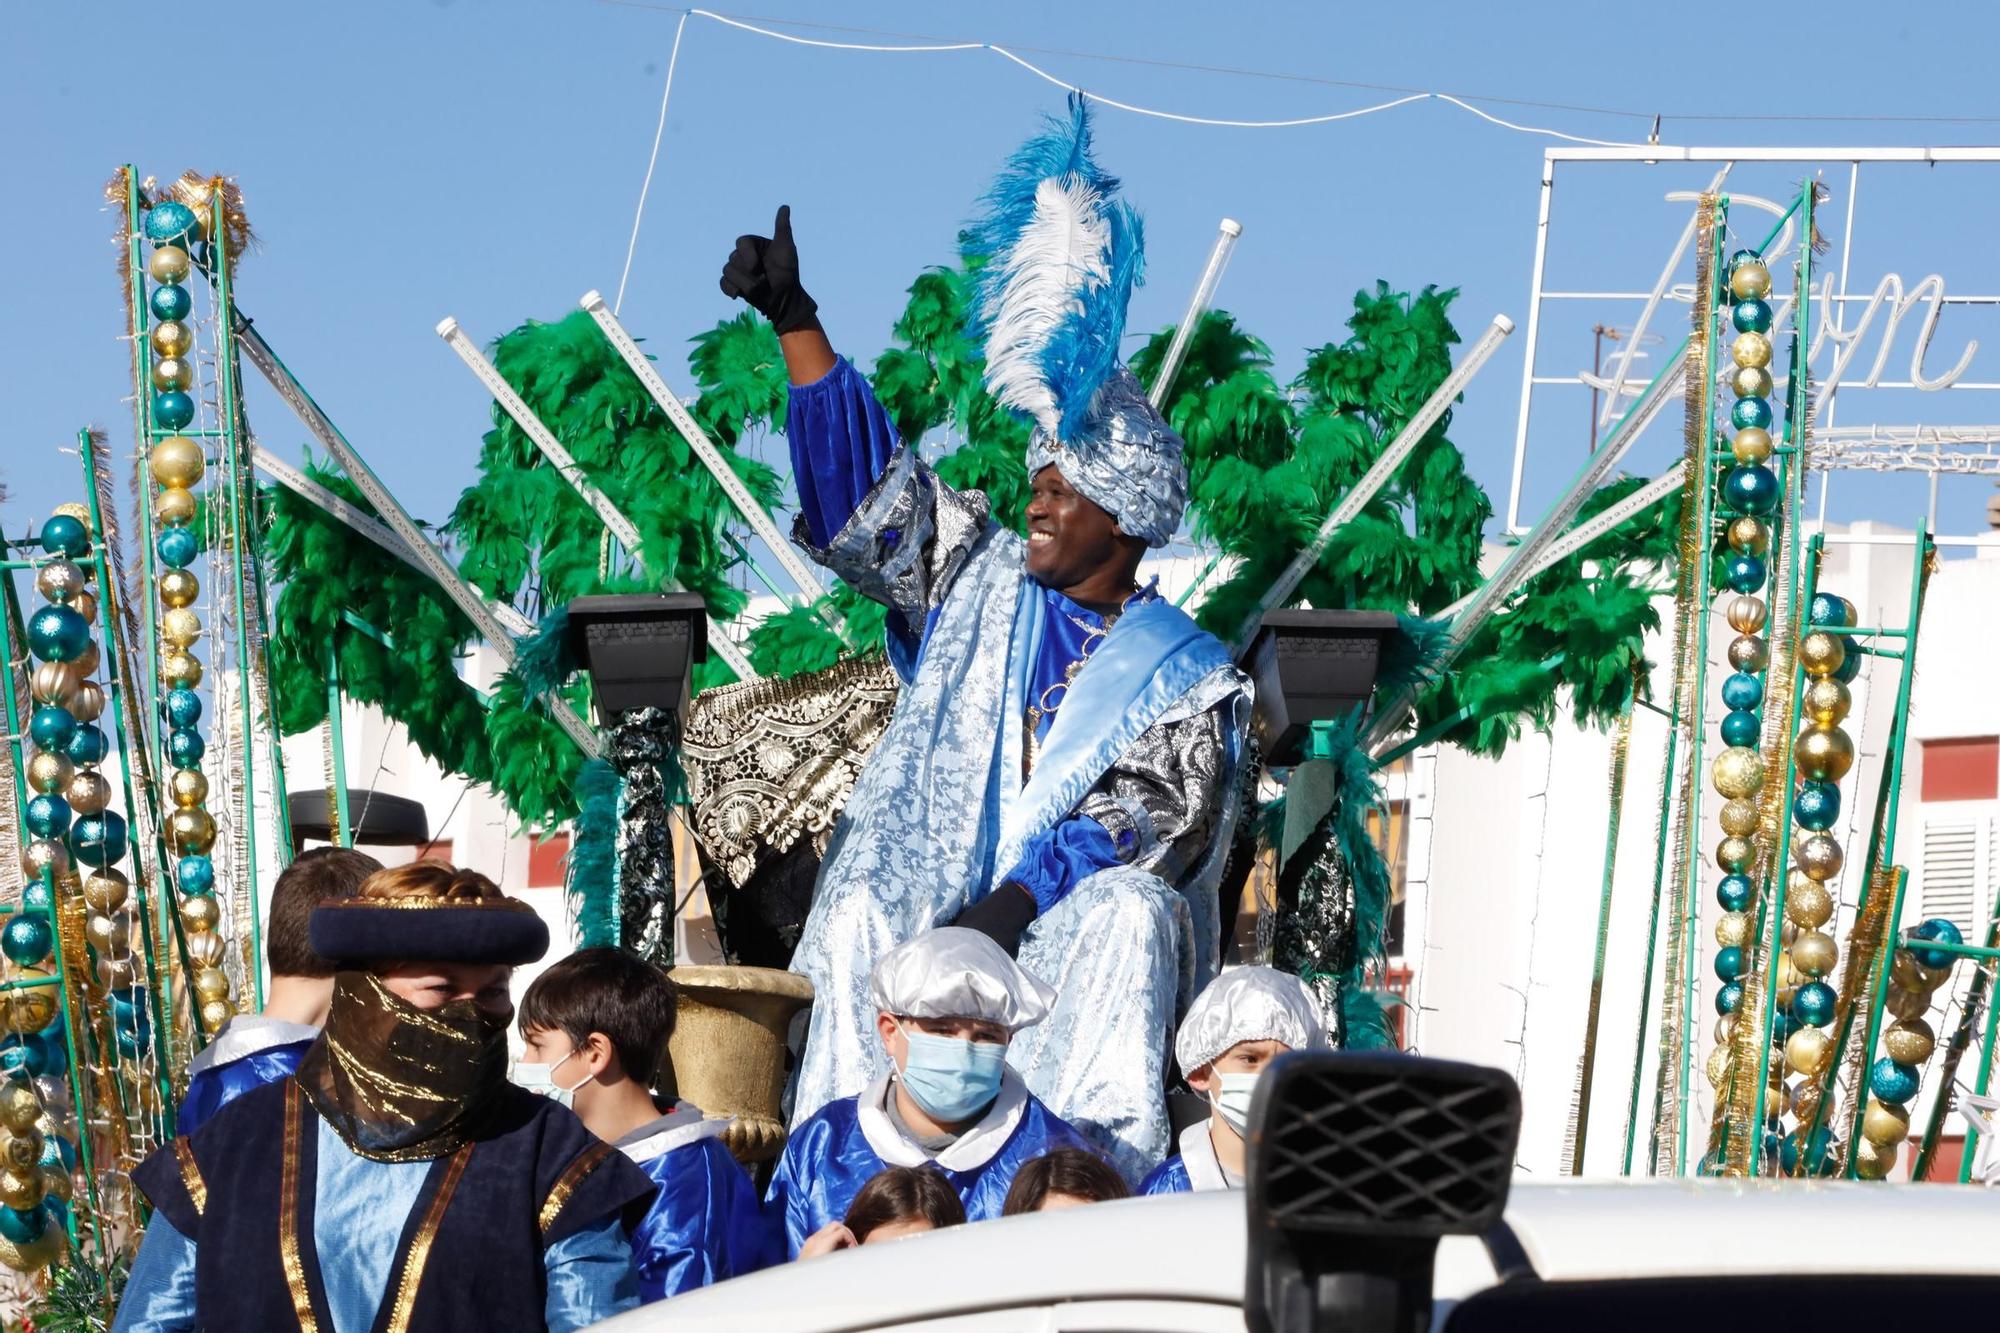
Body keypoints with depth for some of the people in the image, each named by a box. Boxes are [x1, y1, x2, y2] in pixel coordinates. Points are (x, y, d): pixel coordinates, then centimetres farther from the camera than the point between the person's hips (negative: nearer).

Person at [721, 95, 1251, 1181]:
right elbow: (869, 482, 11)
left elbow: (1146, 821, -9)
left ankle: (1094, 1168, -41)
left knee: (1128, 915, -36)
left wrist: (1015, 900, -23)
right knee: (859, 919, -31)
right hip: (929, 891, 3)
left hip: (1069, 910, -3)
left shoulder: (1184, 676, 3)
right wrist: (795, 321, 4)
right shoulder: (984, 583, 14)